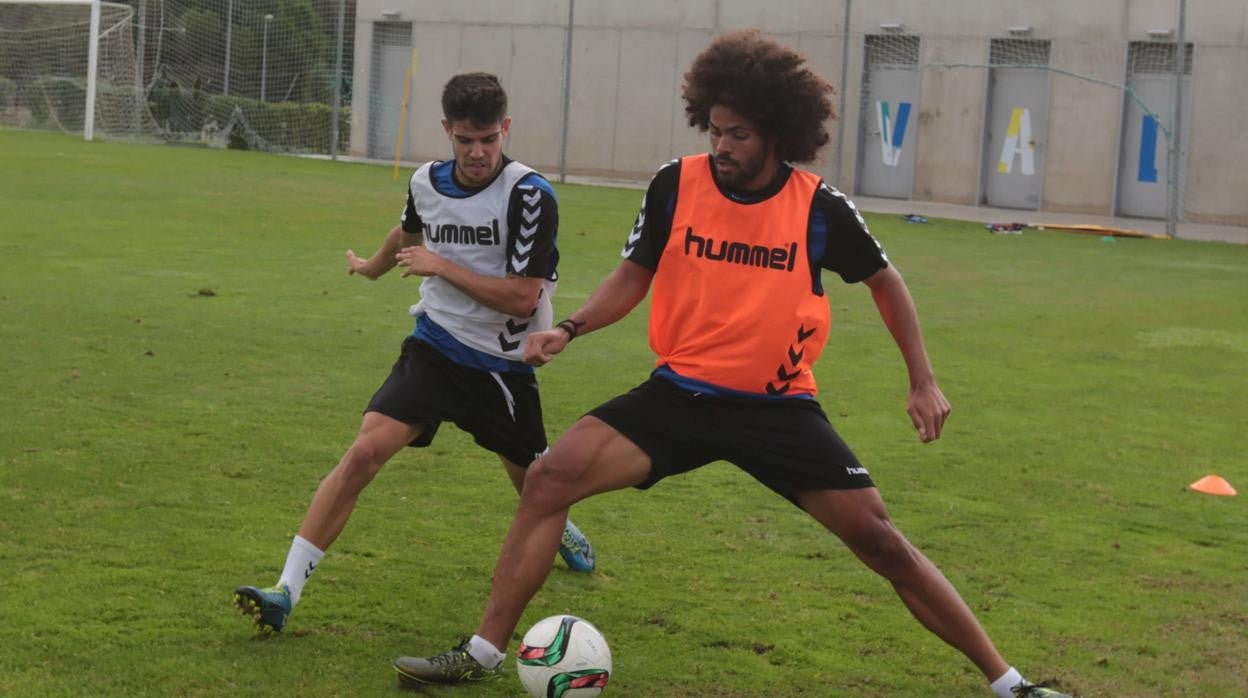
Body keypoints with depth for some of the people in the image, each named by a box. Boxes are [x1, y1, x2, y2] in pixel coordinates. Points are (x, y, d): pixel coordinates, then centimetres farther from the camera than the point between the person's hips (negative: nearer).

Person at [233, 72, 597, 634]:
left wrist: (441, 267, -20)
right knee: (366, 450, -19)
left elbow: (522, 298, -23)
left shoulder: (530, 195, -18)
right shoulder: (427, 183, -2)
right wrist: (373, 267, 44)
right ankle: (287, 591, -19)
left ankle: (562, 529, 57)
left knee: (535, 484, 17)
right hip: (433, 348, 2)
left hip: (502, 365, -2)